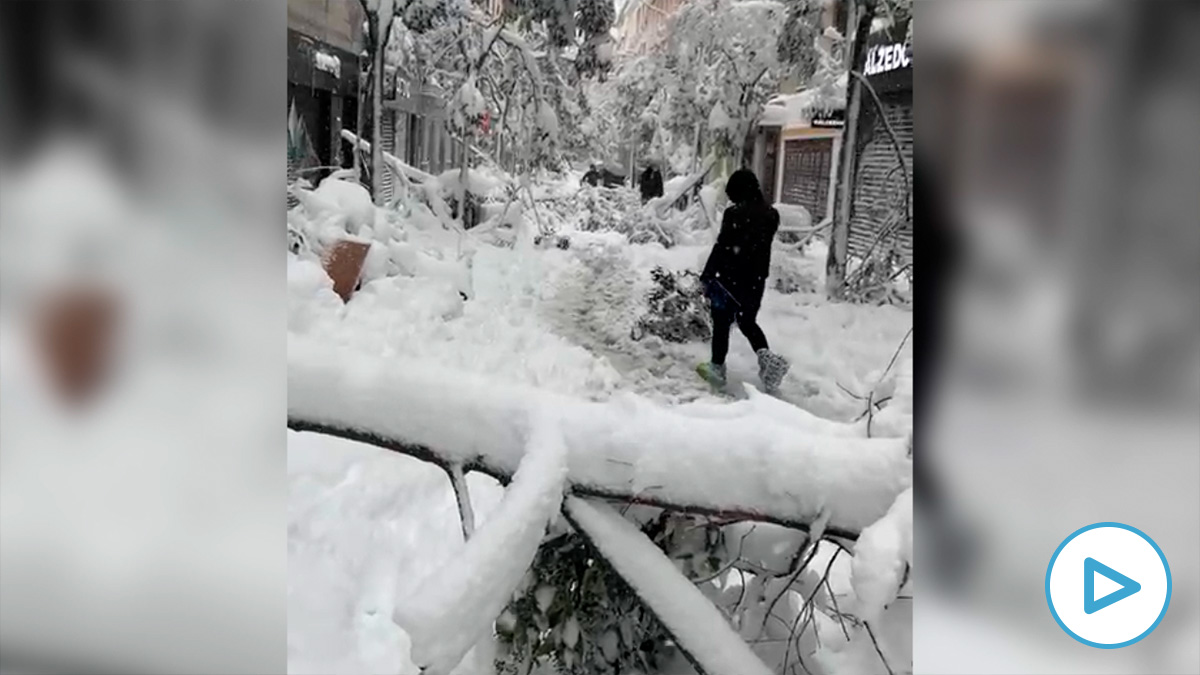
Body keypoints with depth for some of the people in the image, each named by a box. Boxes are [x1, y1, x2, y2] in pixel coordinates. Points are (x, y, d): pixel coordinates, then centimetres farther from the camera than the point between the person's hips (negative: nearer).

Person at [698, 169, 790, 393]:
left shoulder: (735, 213, -18)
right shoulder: (770, 214, 3)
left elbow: (721, 248, -16)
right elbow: (762, 246, 8)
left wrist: (707, 277, -9)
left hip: (730, 277, -6)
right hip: (756, 279, 6)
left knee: (721, 324, 9)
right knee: (748, 322, 20)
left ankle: (717, 368, 19)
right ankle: (766, 356, 0)